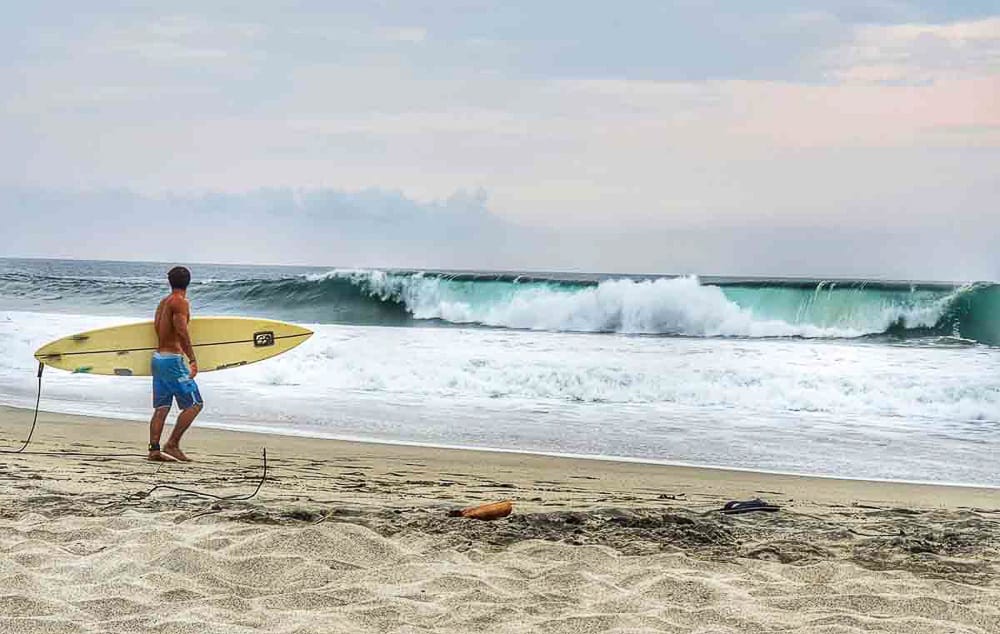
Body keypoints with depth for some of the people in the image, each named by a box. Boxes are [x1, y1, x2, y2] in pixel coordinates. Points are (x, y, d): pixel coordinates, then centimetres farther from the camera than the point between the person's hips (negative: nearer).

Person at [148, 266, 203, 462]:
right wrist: (193, 359, -23)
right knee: (194, 404, -4)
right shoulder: (180, 302, -11)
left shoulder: (163, 302, 14)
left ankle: (154, 449, 3)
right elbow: (181, 331, -22)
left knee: (161, 407, 8)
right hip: (172, 359, -9)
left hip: (158, 357, 9)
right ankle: (172, 445, -6)